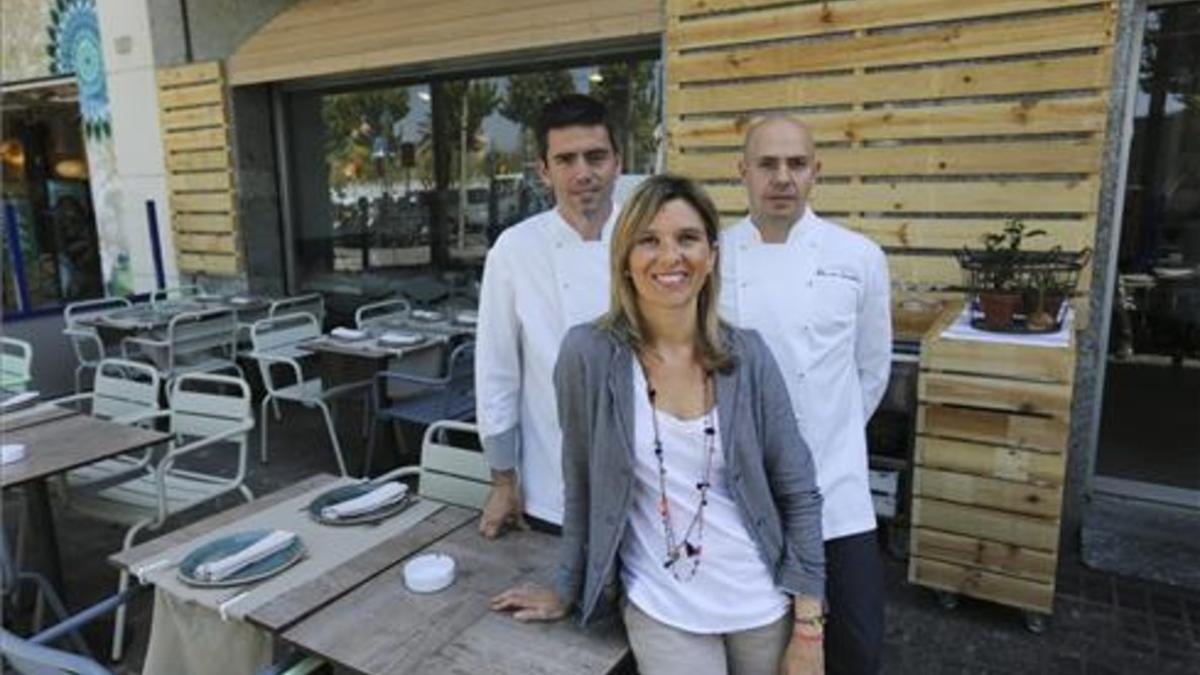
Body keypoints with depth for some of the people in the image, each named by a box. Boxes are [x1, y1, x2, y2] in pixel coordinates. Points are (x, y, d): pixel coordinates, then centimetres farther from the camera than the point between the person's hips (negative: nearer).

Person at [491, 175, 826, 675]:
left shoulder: (747, 354, -9)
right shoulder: (589, 353, -15)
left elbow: (799, 493, -4)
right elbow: (582, 489, -4)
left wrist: (808, 630, -4)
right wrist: (566, 591, 5)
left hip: (764, 604, 2)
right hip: (661, 611, -2)